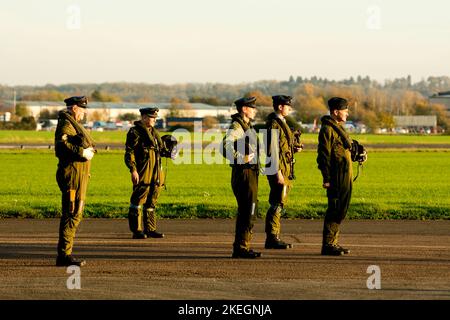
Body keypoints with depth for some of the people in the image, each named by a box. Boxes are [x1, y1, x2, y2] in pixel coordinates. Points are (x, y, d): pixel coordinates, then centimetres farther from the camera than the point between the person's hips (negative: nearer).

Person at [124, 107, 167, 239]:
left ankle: (150, 229, 16)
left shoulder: (153, 132, 20)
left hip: (155, 174, 9)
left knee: (151, 202, 11)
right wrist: (133, 170, -21)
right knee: (138, 200, -6)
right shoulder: (135, 132, -7)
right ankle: (136, 230, -4)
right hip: (142, 174, -9)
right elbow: (129, 153, -13)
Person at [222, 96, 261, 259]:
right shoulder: (236, 126, -14)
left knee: (245, 211, 13)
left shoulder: (247, 126, 18)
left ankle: (239, 247, 19)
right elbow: (226, 146, -29)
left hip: (250, 174, 10)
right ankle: (242, 247, -9)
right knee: (248, 210, -10)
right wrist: (241, 158, -28)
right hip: (243, 174, -10)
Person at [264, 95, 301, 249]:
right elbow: (272, 150, -19)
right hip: (278, 169, -10)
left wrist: (293, 148, 8)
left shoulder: (281, 123, 18)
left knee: (279, 204, 12)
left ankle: (274, 238, 16)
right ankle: (272, 238, -8)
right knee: (277, 204, -9)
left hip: (285, 171, 10)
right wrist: (277, 172, -22)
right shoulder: (274, 125, -14)